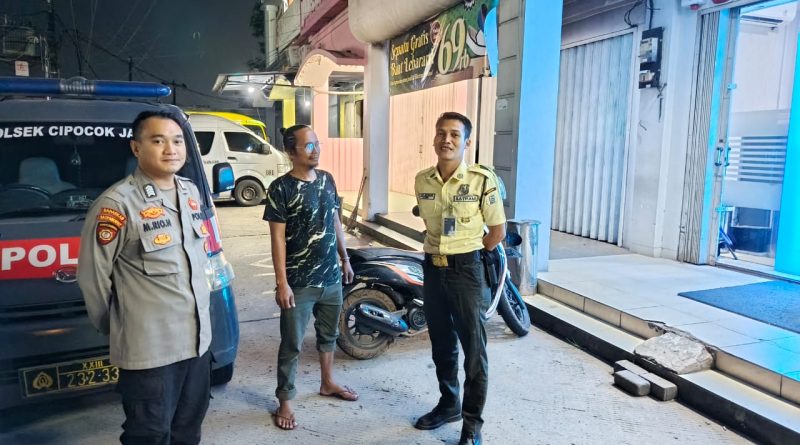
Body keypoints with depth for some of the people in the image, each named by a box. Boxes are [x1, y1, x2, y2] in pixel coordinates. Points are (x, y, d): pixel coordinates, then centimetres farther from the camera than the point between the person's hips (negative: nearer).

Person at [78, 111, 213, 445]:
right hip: (149, 348, -7)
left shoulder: (191, 192, 6)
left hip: (197, 337, 7)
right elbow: (93, 277, -11)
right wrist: (114, 327, 1)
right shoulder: (117, 203, -17)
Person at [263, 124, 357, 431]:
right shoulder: (281, 188, -14)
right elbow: (278, 238, -15)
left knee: (329, 335, 21)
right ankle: (285, 403, 20)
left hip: (331, 276, 6)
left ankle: (327, 383, 41)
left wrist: (345, 259, 15)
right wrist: (282, 283, -17)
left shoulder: (327, 180, 5)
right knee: (292, 344, 5)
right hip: (299, 282, -6)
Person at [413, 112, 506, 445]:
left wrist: (466, 255, 2)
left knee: (474, 349, 3)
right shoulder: (422, 180, 2)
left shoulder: (483, 179, -13)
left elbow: (498, 231, -5)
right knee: (441, 344, 17)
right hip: (432, 268, 5)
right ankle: (448, 404, 36)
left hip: (467, 271, -5)